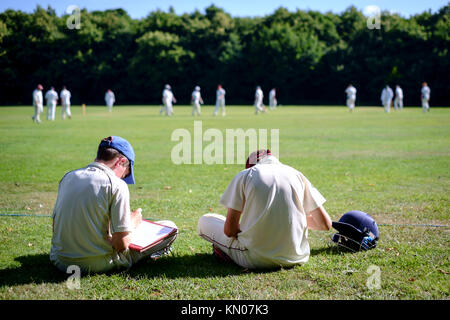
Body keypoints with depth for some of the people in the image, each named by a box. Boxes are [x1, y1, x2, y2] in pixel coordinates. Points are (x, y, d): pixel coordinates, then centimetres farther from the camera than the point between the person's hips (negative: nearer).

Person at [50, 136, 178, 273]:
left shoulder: (67, 177, 5)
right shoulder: (117, 185, -15)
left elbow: (56, 228, 12)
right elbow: (121, 245, -17)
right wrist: (132, 222, 5)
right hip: (97, 265, -7)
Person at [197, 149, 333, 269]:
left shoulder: (245, 175, 2)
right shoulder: (296, 174, 9)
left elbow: (229, 230, -4)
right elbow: (325, 224, 8)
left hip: (256, 260, -3)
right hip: (297, 258, 4)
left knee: (204, 221, 17)